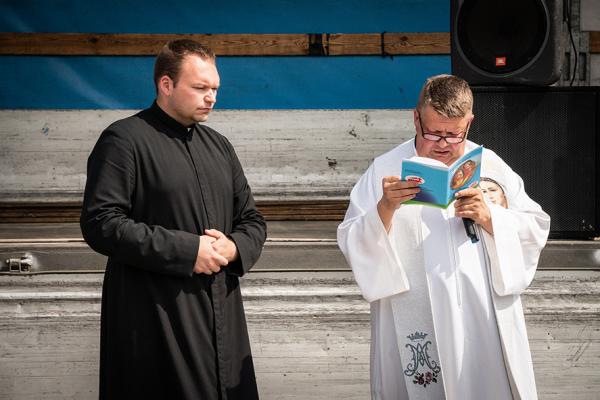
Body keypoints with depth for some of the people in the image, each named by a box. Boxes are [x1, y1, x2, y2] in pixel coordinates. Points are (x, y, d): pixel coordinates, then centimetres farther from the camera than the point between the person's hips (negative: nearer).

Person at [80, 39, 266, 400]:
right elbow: (101, 224, -15)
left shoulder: (219, 146, 17)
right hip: (157, 323, -6)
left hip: (223, 317, 6)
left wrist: (235, 248, -2)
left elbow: (253, 221, 22)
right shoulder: (125, 140, -5)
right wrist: (186, 250, -16)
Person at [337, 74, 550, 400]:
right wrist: (385, 209, -22)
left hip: (484, 325, 2)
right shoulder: (384, 170, 0)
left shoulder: (490, 166, 6)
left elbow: (536, 230, 5)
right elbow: (351, 245, -5)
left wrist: (488, 217, -12)